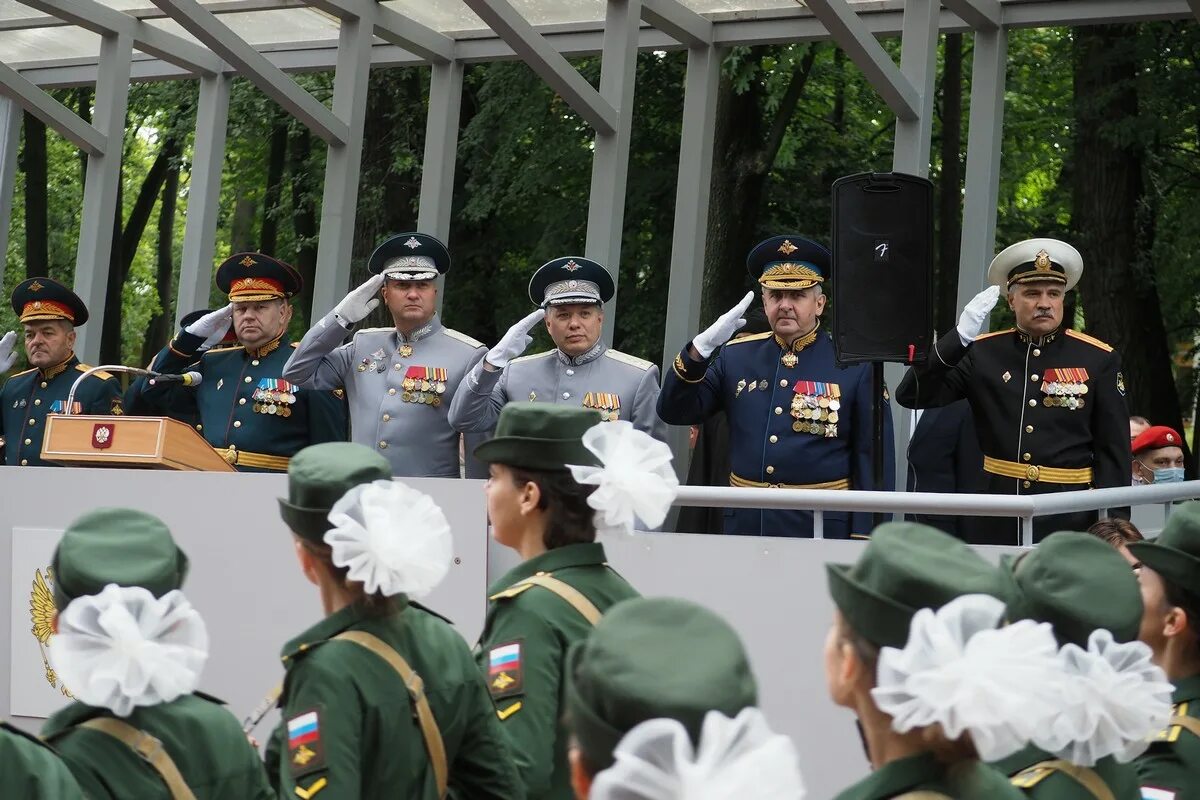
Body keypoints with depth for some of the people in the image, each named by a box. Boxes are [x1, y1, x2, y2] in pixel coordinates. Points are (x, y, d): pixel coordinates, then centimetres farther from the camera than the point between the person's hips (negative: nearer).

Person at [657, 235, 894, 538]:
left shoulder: (856, 367, -2)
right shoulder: (736, 357, 8)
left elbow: (875, 458, -4)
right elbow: (675, 412, 4)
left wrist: (865, 541, -10)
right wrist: (701, 350, -12)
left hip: (822, 527, -3)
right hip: (744, 525, 3)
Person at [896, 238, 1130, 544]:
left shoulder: (1099, 360, 1)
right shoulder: (982, 353, 4)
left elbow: (1114, 451, 2)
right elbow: (912, 396, -4)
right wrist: (960, 337, -14)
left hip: (1069, 519, -1)